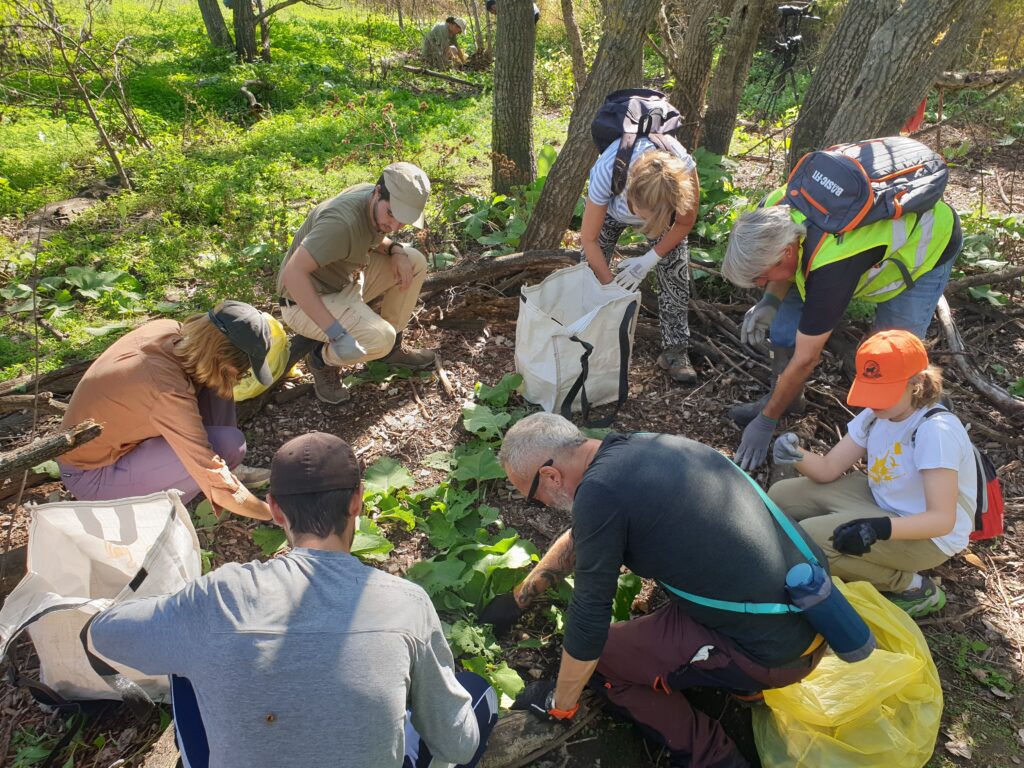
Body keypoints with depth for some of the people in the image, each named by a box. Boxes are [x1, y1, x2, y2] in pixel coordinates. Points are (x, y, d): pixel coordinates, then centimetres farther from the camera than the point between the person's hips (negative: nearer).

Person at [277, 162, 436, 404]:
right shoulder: (342, 222, -34)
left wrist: (395, 249, -9)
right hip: (308, 301, -9)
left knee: (415, 262, -1)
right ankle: (323, 357, 1)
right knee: (380, 339, -29)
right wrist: (336, 333, -40)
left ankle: (391, 349, 9)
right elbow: (292, 274, -38)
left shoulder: (378, 201, -7)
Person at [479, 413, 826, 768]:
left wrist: (559, 703, 7)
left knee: (603, 656, 4)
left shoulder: (600, 492, -21)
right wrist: (518, 599, 29)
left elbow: (589, 616, -11)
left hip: (775, 647, -8)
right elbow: (578, 539, 20)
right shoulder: (638, 446, 5)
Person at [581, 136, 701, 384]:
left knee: (675, 271, -10)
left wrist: (649, 260, -21)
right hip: (610, 203, 0)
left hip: (665, 204, 1)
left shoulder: (684, 170, -43)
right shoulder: (607, 170, -45)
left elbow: (685, 223, -18)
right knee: (589, 269, -7)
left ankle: (675, 350, 2)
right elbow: (589, 239, -29)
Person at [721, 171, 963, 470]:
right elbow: (787, 265, -2)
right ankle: (785, 397, 13)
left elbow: (805, 359, -34)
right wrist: (770, 302, -23)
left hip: (930, 240, -6)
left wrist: (765, 423, -23)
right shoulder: (771, 210, -27)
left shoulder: (829, 268, -45)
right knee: (790, 307, -6)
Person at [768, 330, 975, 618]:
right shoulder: (875, 414, -4)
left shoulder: (936, 430, -27)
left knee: (807, 538, -25)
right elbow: (827, 470, -3)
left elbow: (943, 519, -29)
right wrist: (797, 454, -25)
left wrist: (881, 528, -44)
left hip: (928, 534, -8)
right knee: (781, 496, -1)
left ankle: (913, 588, -5)